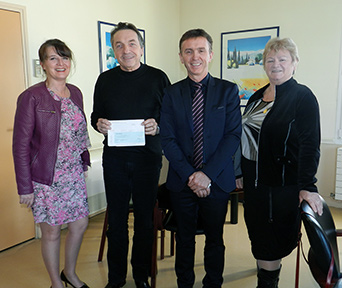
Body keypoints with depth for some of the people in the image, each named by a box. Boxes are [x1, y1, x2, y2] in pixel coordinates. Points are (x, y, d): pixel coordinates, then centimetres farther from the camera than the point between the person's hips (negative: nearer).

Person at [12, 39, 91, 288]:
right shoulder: (31, 97, -13)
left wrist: (84, 164, 10)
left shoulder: (75, 93, 5)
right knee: (52, 231, 9)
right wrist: (25, 186, -11)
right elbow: (20, 144, -11)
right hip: (46, 178, -5)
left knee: (81, 224, 14)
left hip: (75, 174, 6)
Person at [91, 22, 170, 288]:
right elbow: (95, 115, 13)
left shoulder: (157, 77, 0)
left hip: (148, 157, -1)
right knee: (116, 219, 11)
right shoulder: (105, 80, 7)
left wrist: (158, 126, -19)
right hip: (114, 158, 2)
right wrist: (99, 123, -9)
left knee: (145, 219, 10)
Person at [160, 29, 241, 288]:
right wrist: (190, 174, -13)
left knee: (215, 238, 14)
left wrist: (208, 174, -15)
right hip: (182, 180, 1)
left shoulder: (228, 90, 0)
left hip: (217, 180, 0)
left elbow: (233, 136, -6)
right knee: (184, 237, 15)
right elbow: (167, 139, -2)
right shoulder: (171, 93, 3)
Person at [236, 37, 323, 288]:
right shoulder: (257, 96, 10)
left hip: (282, 183, -6)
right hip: (253, 180, 7)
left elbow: (310, 145, -18)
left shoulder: (303, 96, -10)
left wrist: (307, 186, -25)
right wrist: (240, 172, 14)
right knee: (258, 234, 17)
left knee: (273, 240, 7)